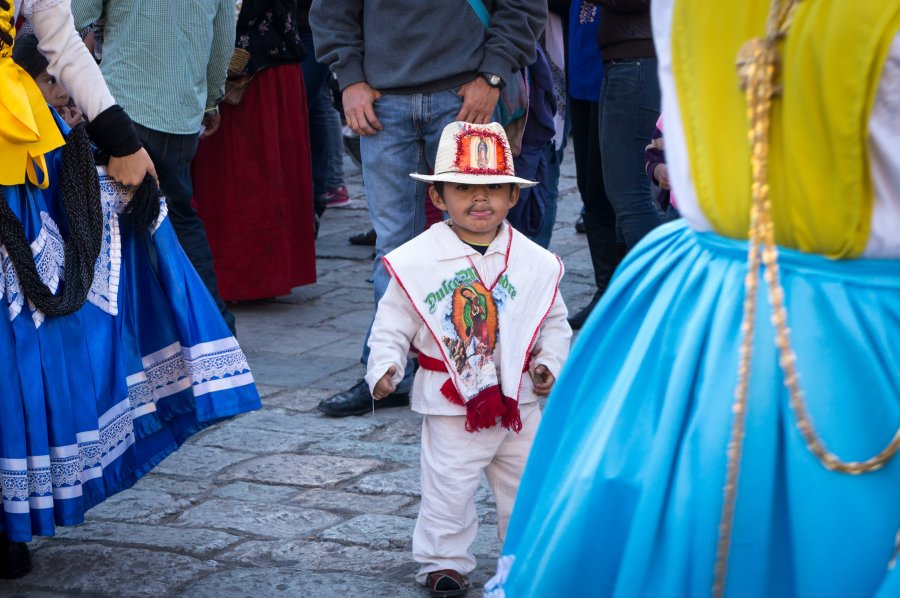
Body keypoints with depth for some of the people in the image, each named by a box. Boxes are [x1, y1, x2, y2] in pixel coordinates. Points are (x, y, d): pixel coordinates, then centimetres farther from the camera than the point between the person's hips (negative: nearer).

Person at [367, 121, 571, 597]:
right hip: (451, 404, -3)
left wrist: (550, 362, -5)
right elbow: (391, 325, -4)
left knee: (526, 486, 15)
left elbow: (553, 322, 9)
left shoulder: (534, 262, -2)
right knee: (447, 490, 0)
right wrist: (384, 366, -18)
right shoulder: (416, 260, -10)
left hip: (519, 401, 3)